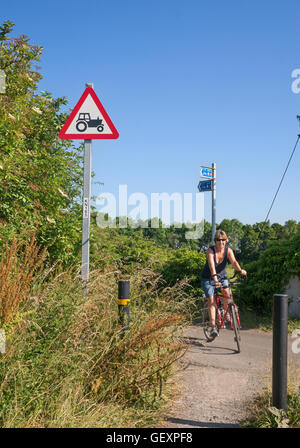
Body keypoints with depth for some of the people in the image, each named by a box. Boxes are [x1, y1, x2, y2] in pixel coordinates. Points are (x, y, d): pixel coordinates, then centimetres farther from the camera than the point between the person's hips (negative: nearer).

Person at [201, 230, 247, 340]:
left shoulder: (228, 250, -16)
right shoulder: (210, 251, -25)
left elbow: (234, 261, -34)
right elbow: (212, 266, -39)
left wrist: (240, 270, -54)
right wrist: (215, 279, -54)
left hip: (222, 275, 3)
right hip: (208, 277, -2)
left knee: (226, 292, -21)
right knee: (211, 300, -12)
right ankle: (213, 327, -9)